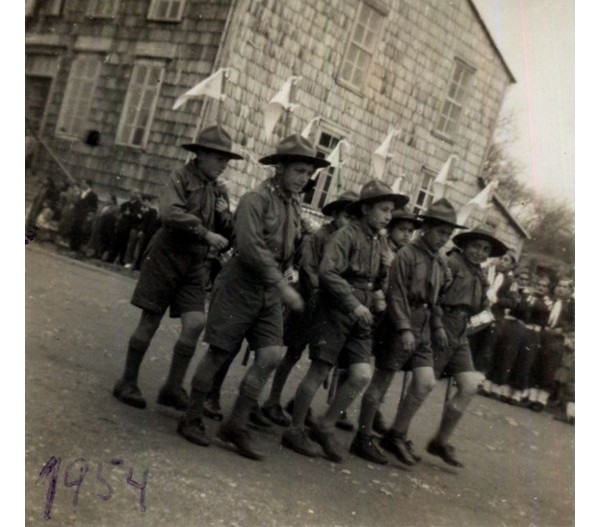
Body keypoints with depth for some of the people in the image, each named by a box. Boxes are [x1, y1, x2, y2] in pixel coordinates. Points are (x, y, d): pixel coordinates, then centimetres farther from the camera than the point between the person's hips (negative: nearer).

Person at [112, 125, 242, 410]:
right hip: (166, 257, -5)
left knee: (195, 323, -8)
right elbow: (171, 213, -25)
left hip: (194, 265, 5)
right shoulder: (181, 178, -7)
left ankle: (173, 387, 4)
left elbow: (226, 235, 13)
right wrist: (206, 233, -27)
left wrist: (224, 216, -7)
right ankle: (127, 382, 17)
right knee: (150, 323, 1)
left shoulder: (215, 189, 11)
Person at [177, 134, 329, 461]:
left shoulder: (294, 206, 10)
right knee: (218, 354, 2)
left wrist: (282, 282, 6)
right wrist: (282, 285, -27)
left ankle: (236, 425, 8)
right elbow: (251, 247, -24)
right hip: (240, 286, -7)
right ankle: (192, 419, 18)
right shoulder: (255, 200, -14)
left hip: (270, 293, 7)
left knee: (271, 356, -3)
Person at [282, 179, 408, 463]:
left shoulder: (381, 242, 12)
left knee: (362, 375, -3)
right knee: (318, 373, 0)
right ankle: (295, 430, 17)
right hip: (335, 311, -7)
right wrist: (354, 304, -24)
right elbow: (328, 272, -22)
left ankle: (326, 426, 15)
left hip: (360, 316, 7)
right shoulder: (346, 235, -11)